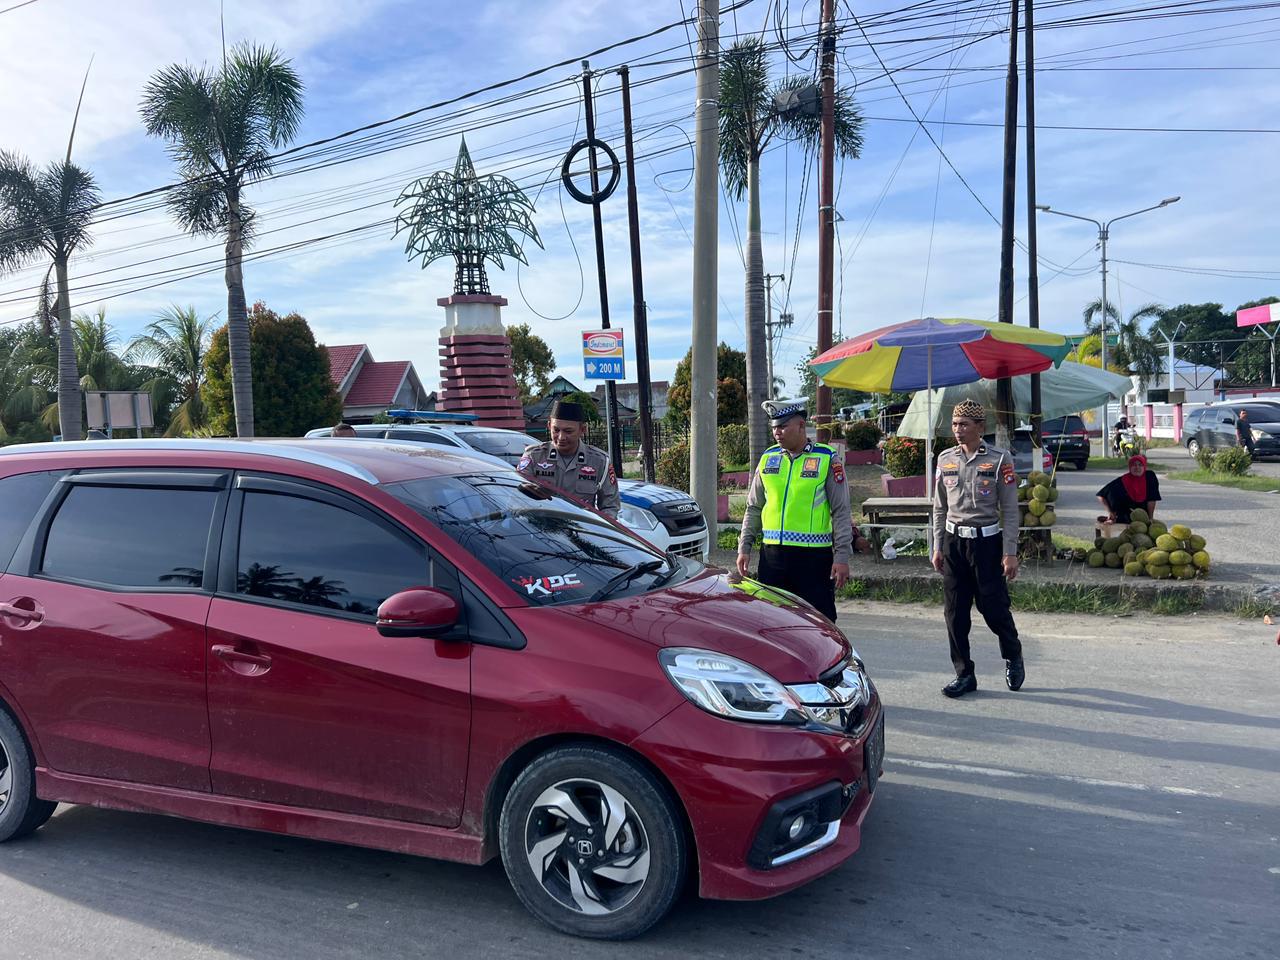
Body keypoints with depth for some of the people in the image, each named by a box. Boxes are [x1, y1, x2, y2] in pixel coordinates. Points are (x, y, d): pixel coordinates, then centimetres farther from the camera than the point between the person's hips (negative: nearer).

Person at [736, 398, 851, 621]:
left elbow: (841, 512, -3)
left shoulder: (827, 459, -2)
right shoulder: (768, 458, 10)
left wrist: (841, 557, -8)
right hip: (772, 554, 4)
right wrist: (744, 548, 9)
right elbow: (754, 508, 16)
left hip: (813, 556, -4)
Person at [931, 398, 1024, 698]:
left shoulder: (999, 460, -5)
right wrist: (937, 547, 9)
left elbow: (1010, 510, -4)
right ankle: (964, 674, 15)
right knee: (955, 612, 4)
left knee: (994, 607, 0)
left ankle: (1013, 657, 30)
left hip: (986, 541, -4)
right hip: (953, 540, 4)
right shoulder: (945, 459, 7)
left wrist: (1010, 553, -8)